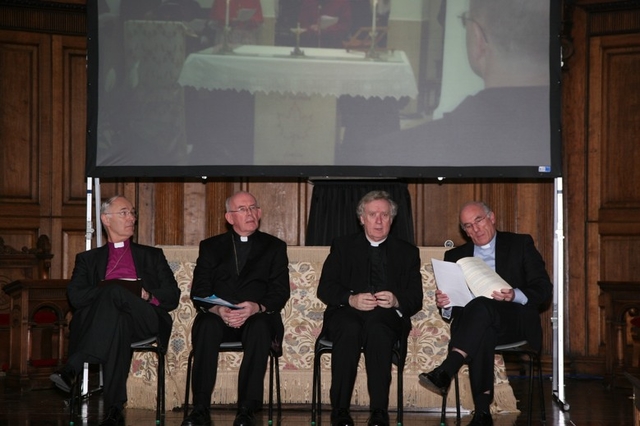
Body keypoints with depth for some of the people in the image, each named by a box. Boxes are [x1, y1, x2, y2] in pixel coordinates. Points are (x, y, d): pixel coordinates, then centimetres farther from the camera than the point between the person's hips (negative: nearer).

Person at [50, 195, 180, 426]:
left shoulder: (152, 255, 30)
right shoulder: (88, 259, 29)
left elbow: (172, 296, 17)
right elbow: (75, 296, 9)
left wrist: (147, 296, -5)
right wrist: (106, 292, -8)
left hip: (145, 320, 0)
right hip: (106, 316, 0)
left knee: (114, 291, -37)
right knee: (118, 324, -43)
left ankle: (73, 367, -47)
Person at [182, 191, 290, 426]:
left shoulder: (274, 247, 15)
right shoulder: (210, 247, 17)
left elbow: (280, 292, 3)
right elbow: (199, 292, 6)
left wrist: (256, 308, -19)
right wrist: (217, 309, -18)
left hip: (258, 316, -1)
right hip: (218, 316, 1)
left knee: (260, 328, -36)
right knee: (207, 326, -34)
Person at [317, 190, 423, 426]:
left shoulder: (407, 252, 17)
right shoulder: (342, 246, 16)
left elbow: (416, 299, 8)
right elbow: (325, 289, 6)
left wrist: (396, 301, -16)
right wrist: (351, 299, -15)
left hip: (387, 316, 0)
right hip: (347, 312, 0)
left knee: (377, 329, -37)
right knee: (350, 329, -37)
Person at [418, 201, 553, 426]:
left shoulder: (521, 244, 13)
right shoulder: (456, 255, 22)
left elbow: (544, 289, 2)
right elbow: (451, 307, 17)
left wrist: (515, 296, -18)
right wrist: (444, 304, -9)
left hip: (516, 322, -2)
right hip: (472, 320, 2)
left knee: (481, 305, -36)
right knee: (482, 332, -38)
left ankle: (445, 372, -48)